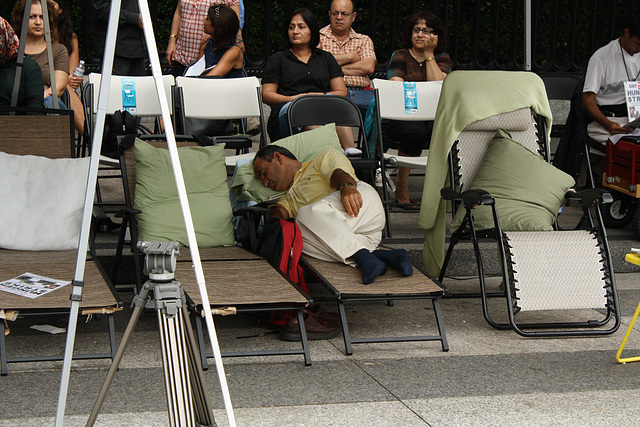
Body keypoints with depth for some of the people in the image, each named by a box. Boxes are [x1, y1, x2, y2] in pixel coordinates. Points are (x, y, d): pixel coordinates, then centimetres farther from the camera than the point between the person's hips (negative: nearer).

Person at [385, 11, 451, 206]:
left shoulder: (442, 58, 15)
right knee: (415, 131, -37)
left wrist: (429, 54, 0)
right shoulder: (400, 56, 9)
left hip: (433, 118, 2)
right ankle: (401, 185, -19)